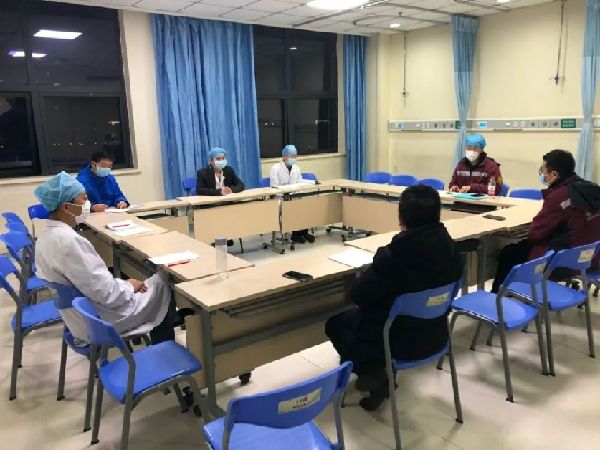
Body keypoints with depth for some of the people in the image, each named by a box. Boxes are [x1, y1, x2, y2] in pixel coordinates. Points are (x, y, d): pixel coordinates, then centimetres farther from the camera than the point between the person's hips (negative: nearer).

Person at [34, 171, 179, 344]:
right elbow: (106, 293, -28)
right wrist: (130, 286, -9)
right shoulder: (70, 241, -30)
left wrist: (124, 283, 5)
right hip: (99, 322, -9)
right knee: (162, 283, 7)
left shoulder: (46, 237, 2)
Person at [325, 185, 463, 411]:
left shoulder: (390, 255, -30)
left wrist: (371, 274, 4)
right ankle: (382, 372, 26)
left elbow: (359, 296, -17)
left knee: (335, 323, 19)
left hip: (399, 342, -6)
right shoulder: (450, 248, -10)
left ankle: (373, 373, 13)